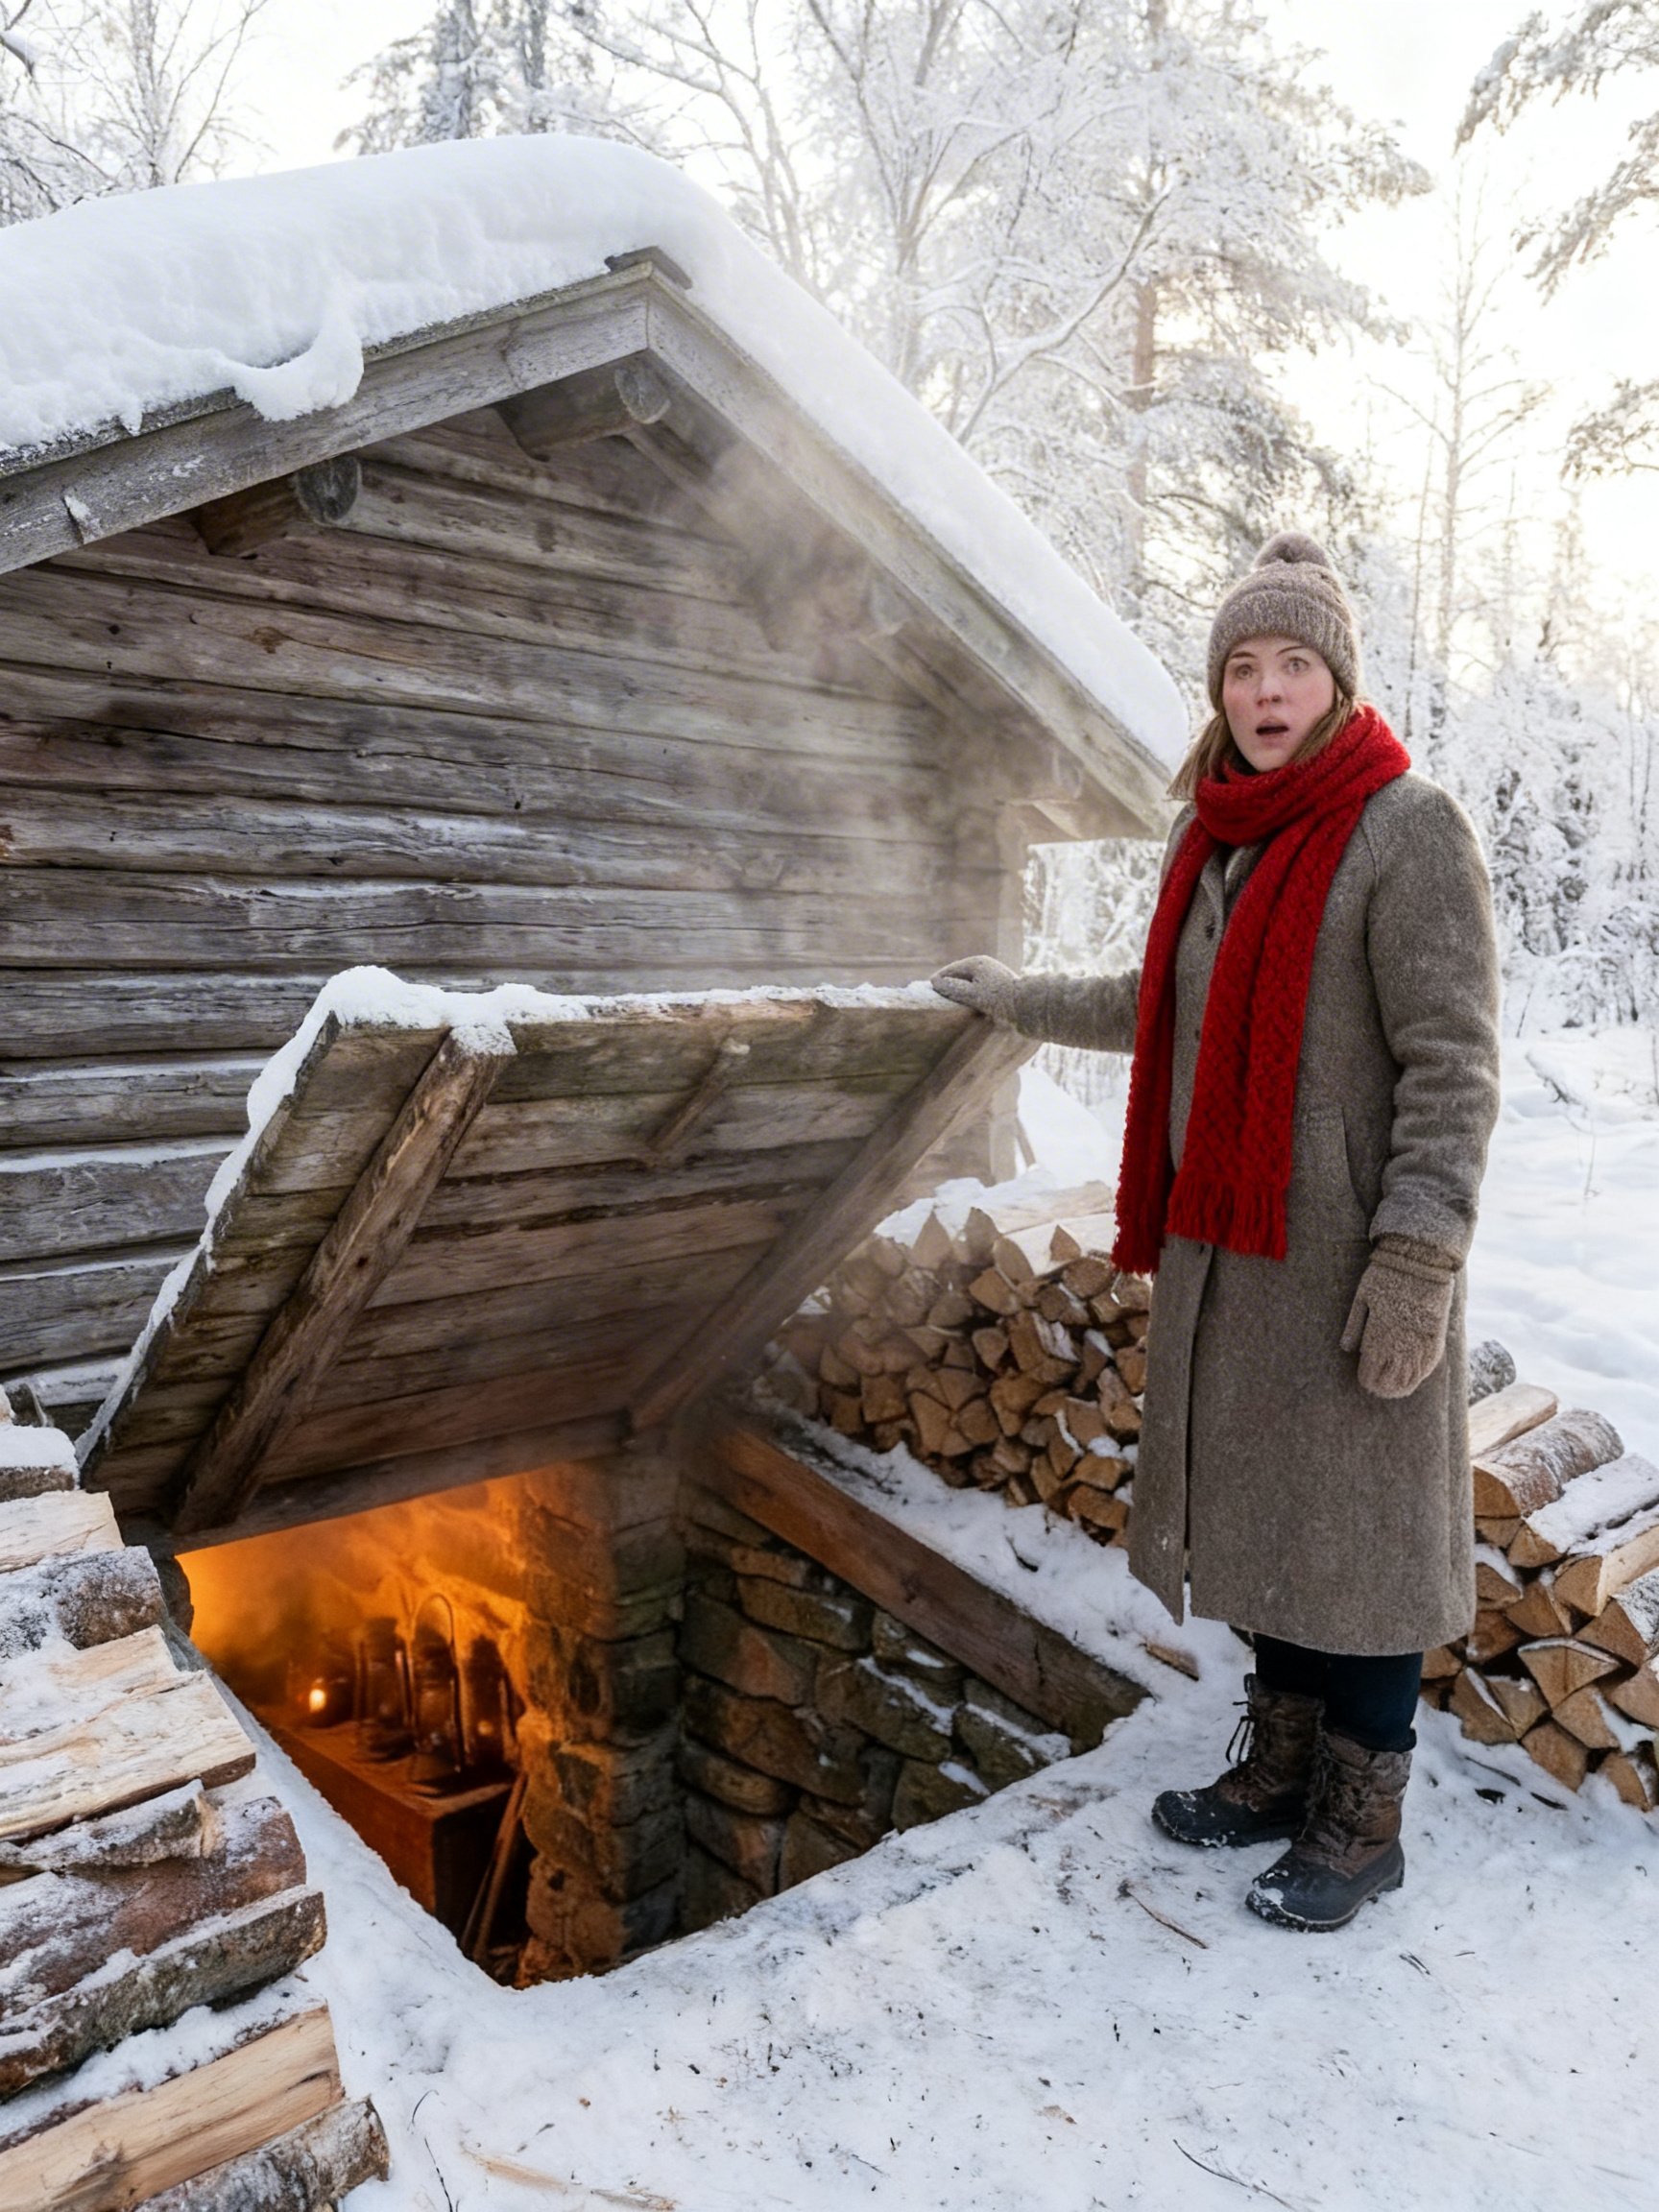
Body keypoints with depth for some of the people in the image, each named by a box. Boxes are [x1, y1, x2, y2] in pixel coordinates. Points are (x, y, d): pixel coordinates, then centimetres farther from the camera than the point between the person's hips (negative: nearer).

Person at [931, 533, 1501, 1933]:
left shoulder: (1408, 829, -11)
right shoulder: (1212, 833, 11)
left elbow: (1454, 1063, -15)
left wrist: (1418, 1258, -20)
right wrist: (1025, 1001, 33)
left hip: (1346, 1259, -7)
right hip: (1224, 1246, 7)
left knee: (1356, 1526, 4)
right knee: (1257, 1509, 16)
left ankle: (1360, 1825, 24)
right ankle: (1281, 1766, 35)